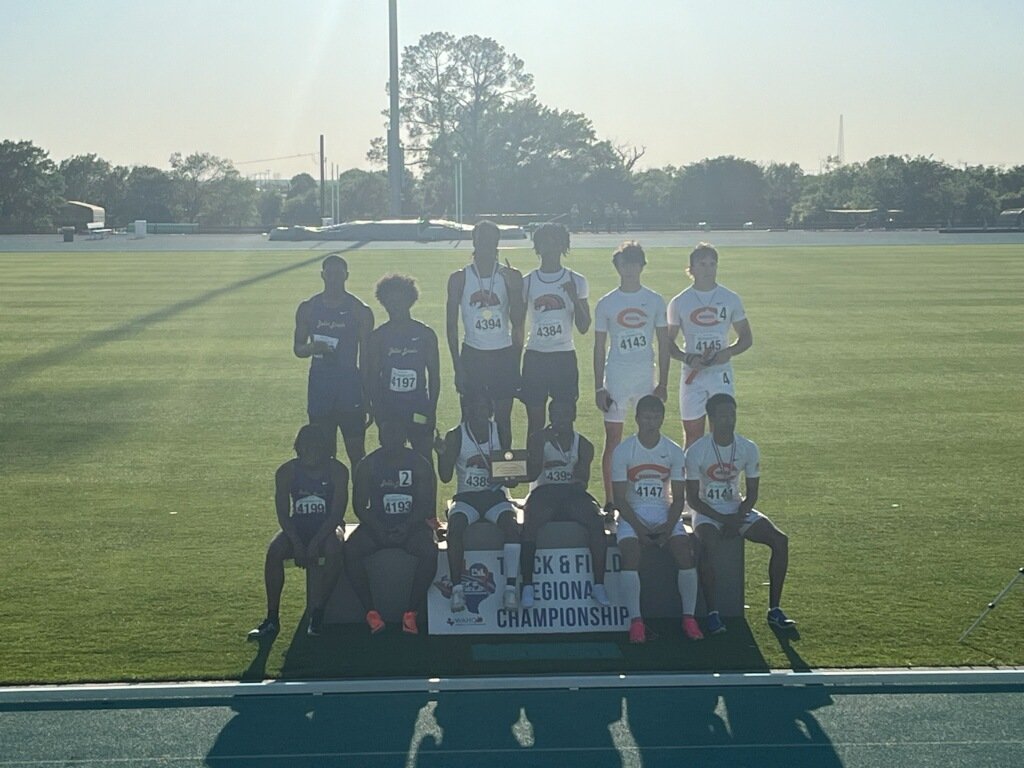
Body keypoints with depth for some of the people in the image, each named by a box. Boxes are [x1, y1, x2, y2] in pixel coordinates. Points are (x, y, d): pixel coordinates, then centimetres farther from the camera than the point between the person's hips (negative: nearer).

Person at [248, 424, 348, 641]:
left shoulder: (337, 470, -9)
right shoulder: (287, 472, -5)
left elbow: (337, 513, -15)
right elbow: (283, 514, -8)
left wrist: (315, 542, -27)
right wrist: (297, 543, -24)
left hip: (327, 527, -2)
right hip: (297, 527, 2)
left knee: (334, 549, -36)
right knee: (274, 550, -29)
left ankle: (317, 614, -29)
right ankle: (272, 618, -25)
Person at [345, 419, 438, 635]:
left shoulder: (419, 464, 0)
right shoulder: (367, 466, 2)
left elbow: (426, 504, -4)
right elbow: (359, 505, 0)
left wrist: (406, 527, -20)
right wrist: (377, 529, -17)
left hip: (412, 525, -1)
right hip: (376, 525, 1)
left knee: (429, 552, -32)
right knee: (350, 551, -27)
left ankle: (411, 613, -24)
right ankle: (371, 612, -23)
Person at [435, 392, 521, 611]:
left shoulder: (500, 433, 5)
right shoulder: (456, 437, 0)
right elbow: (445, 477, -2)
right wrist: (442, 454, -19)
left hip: (495, 495, 1)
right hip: (466, 496, -1)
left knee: (510, 523, -30)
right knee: (455, 525, -32)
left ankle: (510, 587, -31)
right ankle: (457, 588, -29)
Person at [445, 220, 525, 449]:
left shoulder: (510, 277, 0)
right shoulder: (459, 279, 0)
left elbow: (517, 322, 2)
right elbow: (451, 324, 0)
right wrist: (457, 367, -3)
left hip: (504, 355, 0)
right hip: (473, 355, 0)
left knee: (503, 421, 5)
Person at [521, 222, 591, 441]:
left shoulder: (576, 282, 2)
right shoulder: (527, 282, 5)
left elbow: (583, 327, -2)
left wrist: (574, 298, -14)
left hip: (565, 357, -1)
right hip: (535, 357, 1)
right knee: (535, 421, 3)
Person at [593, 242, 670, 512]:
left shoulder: (654, 301, 5)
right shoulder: (606, 304, 2)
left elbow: (663, 345, 6)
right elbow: (599, 348, 4)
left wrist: (663, 383, 1)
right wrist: (599, 388, -1)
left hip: (646, 378, 1)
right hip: (616, 379, -1)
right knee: (613, 440, 0)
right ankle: (610, 502, 6)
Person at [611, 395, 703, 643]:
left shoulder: (674, 451, 2)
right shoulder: (623, 451, -4)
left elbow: (678, 498, 3)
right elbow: (620, 498, -5)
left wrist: (669, 527, -14)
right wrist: (639, 528, -17)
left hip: (665, 514, 2)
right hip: (632, 514, -2)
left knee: (685, 551, -24)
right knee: (630, 555, -30)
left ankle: (689, 617, -14)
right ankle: (636, 620, -24)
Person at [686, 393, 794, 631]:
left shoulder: (748, 449, -4)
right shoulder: (696, 452, -13)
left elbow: (752, 494, 2)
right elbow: (692, 498, -9)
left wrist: (737, 518, -15)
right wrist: (721, 519, -19)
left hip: (738, 510, 4)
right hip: (706, 512, -4)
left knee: (780, 540, -17)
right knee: (709, 544, -37)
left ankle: (774, 609, -10)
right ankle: (712, 612, -28)